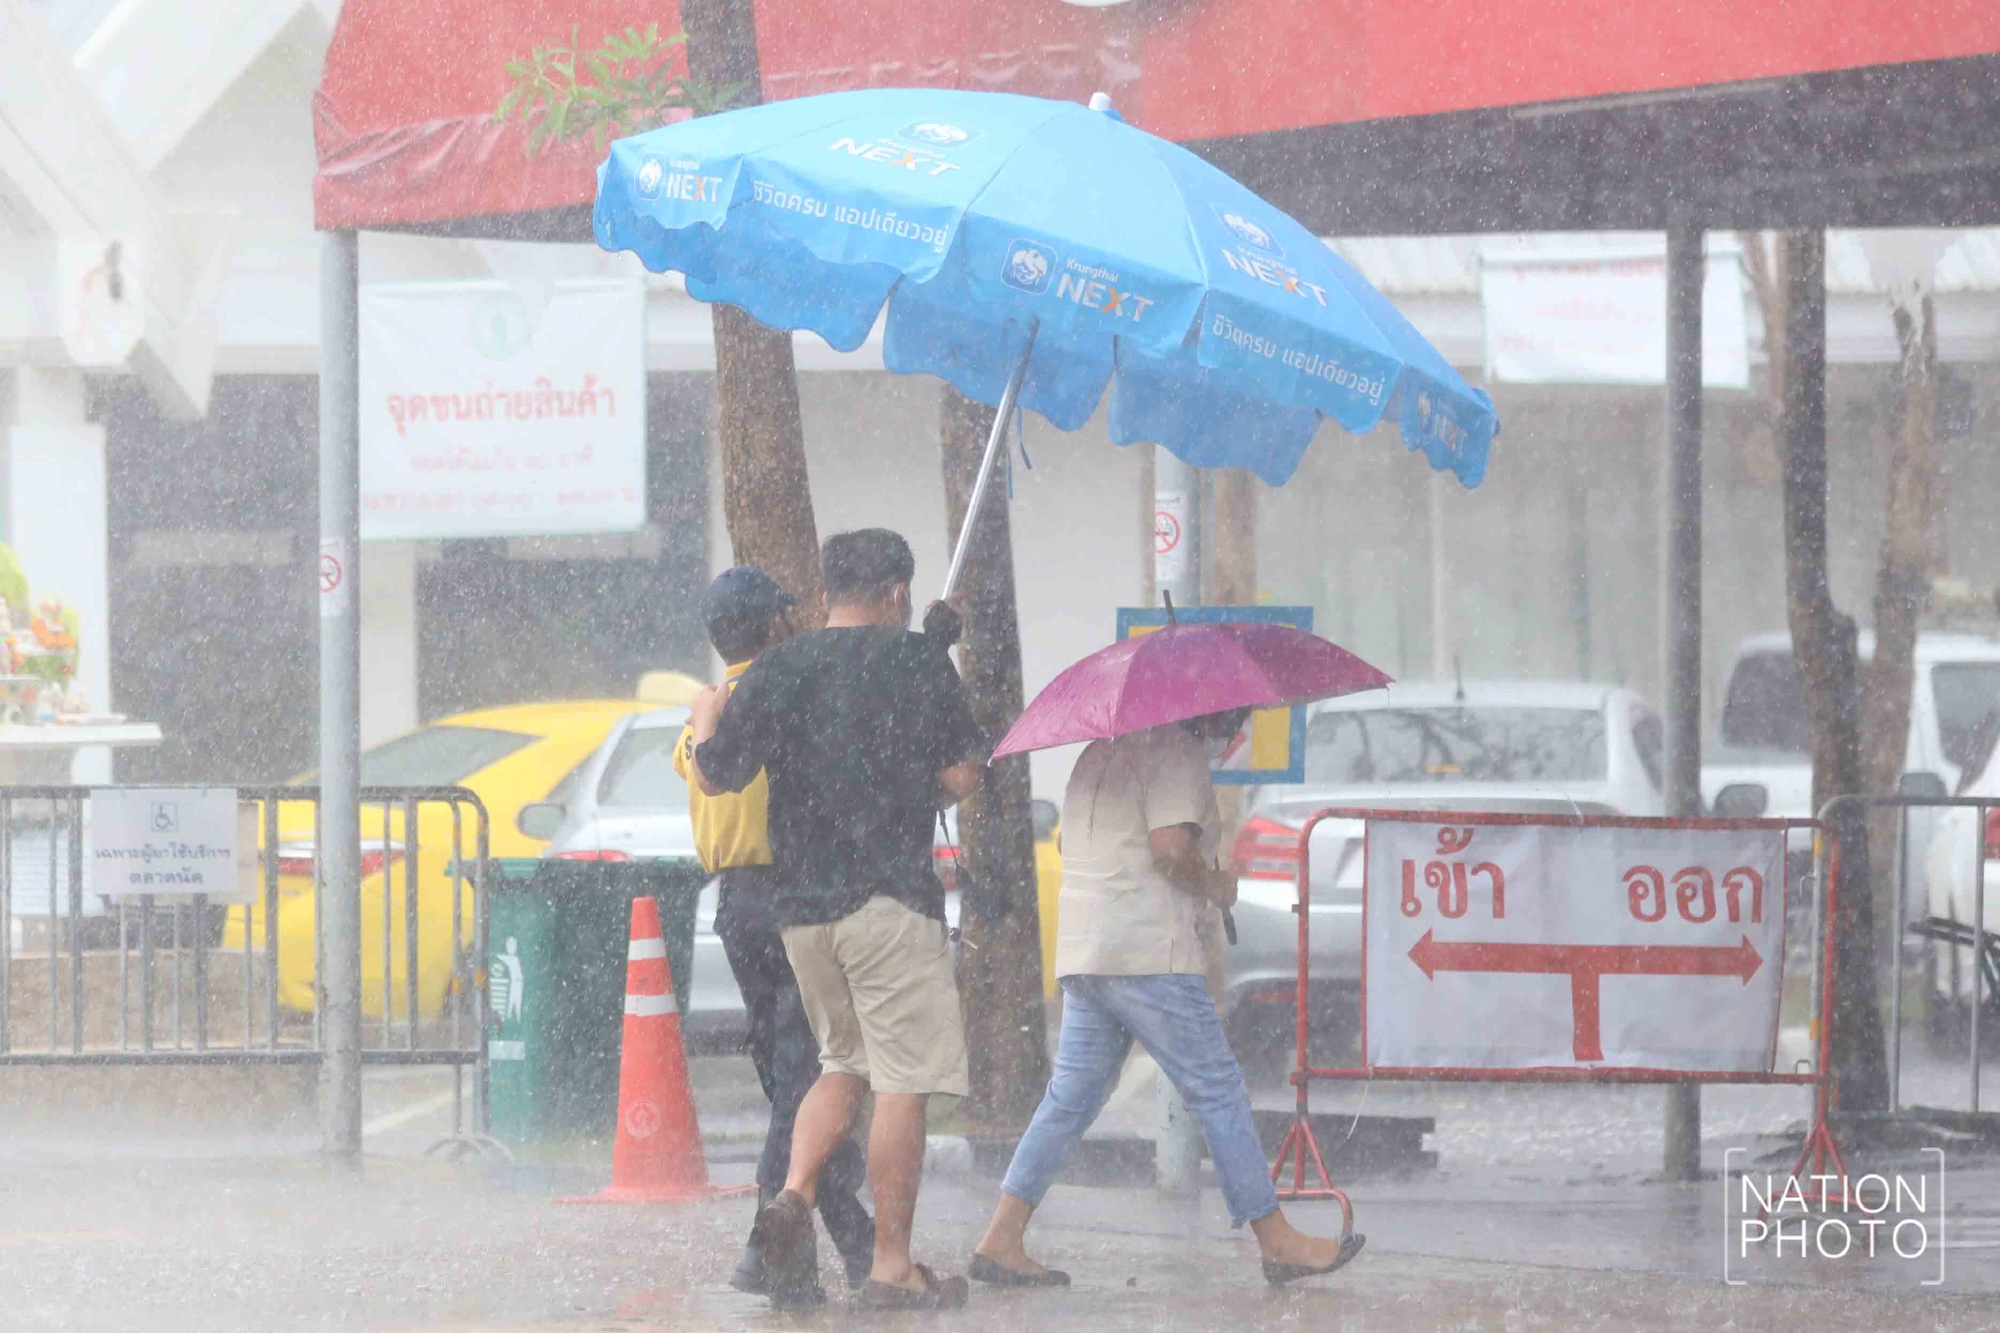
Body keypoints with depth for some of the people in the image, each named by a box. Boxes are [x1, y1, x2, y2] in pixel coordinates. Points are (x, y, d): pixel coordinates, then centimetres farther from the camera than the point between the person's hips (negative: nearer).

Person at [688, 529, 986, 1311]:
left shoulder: (777, 669, 5)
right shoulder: (919, 661, -2)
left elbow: (714, 775, 5)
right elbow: (962, 779, -3)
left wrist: (706, 720, 25)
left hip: (801, 904, 5)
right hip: (891, 896, -5)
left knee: (844, 1063, 21)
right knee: (903, 1082, -1)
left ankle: (794, 1195, -2)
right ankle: (892, 1266, -3)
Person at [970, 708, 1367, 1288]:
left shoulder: (1100, 751, 20)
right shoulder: (1179, 750, -9)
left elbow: (1067, 842, 28)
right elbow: (1171, 847, -21)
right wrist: (1215, 885, -3)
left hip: (1080, 950, 9)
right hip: (1149, 950, -9)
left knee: (1073, 1094, 10)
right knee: (1217, 1090, -2)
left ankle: (1001, 1237, 4)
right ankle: (1277, 1242, 1)